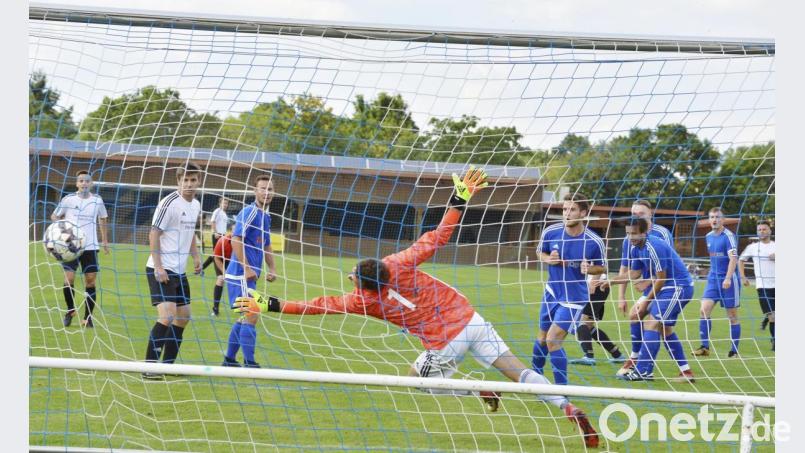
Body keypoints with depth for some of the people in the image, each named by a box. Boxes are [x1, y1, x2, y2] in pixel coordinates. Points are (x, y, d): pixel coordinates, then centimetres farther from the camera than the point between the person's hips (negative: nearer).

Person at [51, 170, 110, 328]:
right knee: (69, 279, -11)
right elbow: (55, 216, 8)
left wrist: (104, 240, 22)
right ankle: (70, 310, 13)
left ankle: (88, 317, 6)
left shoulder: (97, 200, 3)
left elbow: (102, 218, 20)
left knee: (90, 281, -2)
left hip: (90, 246, 2)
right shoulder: (68, 199, -3)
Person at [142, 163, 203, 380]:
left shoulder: (196, 205, 11)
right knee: (167, 316, -18)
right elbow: (154, 234, -15)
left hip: (180, 271, 9)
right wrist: (158, 267, -20)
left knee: (183, 317, 11)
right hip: (162, 270, -9)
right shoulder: (169, 203, -14)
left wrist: (196, 256, 12)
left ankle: (167, 365, 21)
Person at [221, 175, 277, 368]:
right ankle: (249, 363, -11)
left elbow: (266, 246, 26)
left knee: (245, 318, 14)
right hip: (240, 274, -10)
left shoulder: (266, 216, 16)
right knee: (251, 317, -12)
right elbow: (236, 240, -20)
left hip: (249, 275, 10)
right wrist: (247, 268, -22)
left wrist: (272, 269, 15)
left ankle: (229, 360, 23)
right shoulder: (249, 212, -12)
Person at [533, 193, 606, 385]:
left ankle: (561, 387, -3)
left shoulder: (594, 242, -17)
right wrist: (549, 259, -13)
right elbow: (541, 253, 10)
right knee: (542, 338, 17)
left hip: (574, 297, -4)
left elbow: (602, 268, -1)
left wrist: (589, 269, -23)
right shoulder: (551, 232, -9)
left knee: (553, 340, -16)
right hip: (552, 291, 4)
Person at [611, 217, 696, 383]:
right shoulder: (635, 248, 6)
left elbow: (661, 279, -19)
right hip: (669, 288, 10)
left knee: (652, 323, -15)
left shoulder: (654, 247, -23)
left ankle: (643, 371, -18)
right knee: (664, 329, 13)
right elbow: (634, 274, 12)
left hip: (678, 287, -10)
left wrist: (646, 301, -10)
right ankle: (686, 372, 16)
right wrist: (609, 281, 2)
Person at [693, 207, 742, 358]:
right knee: (704, 310, -8)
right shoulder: (709, 237, 10)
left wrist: (728, 278, -28)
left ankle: (734, 350, 8)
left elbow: (733, 259, -19)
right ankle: (705, 347, -5)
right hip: (713, 278, 6)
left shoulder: (728, 236, -11)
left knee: (732, 315, 1)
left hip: (728, 280, -6)